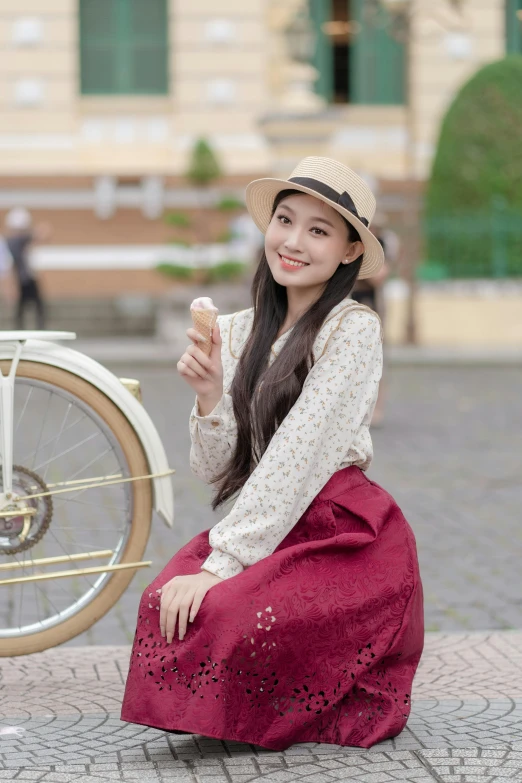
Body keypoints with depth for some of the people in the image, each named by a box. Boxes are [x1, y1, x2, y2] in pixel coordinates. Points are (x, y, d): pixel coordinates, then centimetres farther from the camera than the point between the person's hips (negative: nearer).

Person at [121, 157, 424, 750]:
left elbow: (298, 457, -18)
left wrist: (221, 563, -23)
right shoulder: (238, 333, 10)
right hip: (260, 531, 5)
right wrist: (210, 395, -12)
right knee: (165, 605, -24)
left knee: (226, 621, -29)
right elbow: (218, 473, 6)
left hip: (346, 541, -5)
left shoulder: (352, 329, -9)